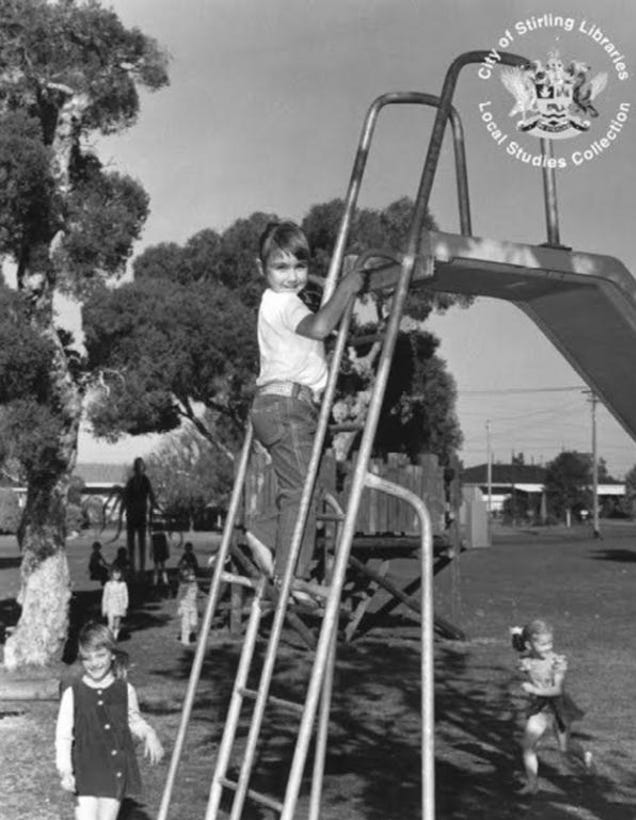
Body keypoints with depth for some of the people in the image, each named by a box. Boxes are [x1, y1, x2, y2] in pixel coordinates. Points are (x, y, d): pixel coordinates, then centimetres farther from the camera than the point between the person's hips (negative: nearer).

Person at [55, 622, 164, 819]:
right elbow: (63, 734, -1)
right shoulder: (73, 692, -6)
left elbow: (134, 720, 18)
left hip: (117, 770, 2)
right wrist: (64, 770, -8)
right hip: (85, 771, -2)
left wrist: (149, 734, -1)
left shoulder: (125, 690, 0)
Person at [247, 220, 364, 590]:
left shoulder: (281, 303, 23)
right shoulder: (281, 301, -10)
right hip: (286, 403, -10)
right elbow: (319, 326, -27)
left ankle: (263, 532, 14)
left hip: (289, 407, 10)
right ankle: (289, 578, -5)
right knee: (301, 492, -8)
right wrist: (346, 289, -16)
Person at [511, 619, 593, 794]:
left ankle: (584, 755, 44)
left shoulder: (558, 661, -19)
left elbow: (557, 689, -24)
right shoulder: (526, 660, -11)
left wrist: (535, 690, -30)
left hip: (558, 706, -2)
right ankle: (532, 782, 2)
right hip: (538, 709, 2)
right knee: (528, 745, -10)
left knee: (565, 748, 12)